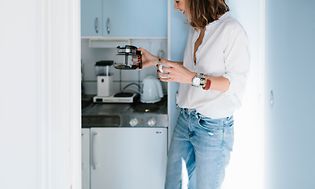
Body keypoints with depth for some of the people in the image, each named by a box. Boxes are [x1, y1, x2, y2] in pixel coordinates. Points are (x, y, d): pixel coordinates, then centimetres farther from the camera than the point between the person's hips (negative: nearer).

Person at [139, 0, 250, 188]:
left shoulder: (231, 29, -16)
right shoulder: (195, 29, 8)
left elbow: (238, 81, -18)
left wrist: (193, 78, -27)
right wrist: (157, 61, 18)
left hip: (213, 128, -7)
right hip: (185, 120, 7)